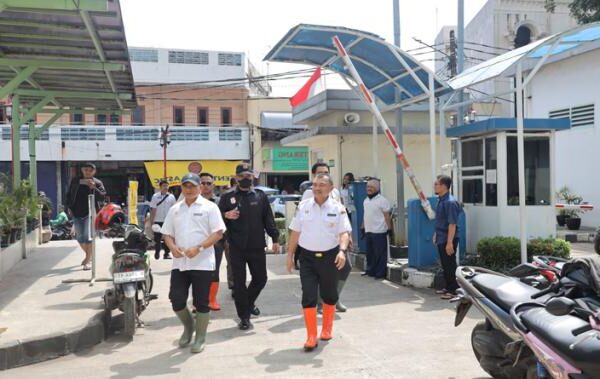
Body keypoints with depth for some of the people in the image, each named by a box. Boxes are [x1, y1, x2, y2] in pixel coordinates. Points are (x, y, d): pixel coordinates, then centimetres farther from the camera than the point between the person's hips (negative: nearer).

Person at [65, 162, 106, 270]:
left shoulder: (97, 183, 0)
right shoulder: (75, 181, 9)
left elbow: (103, 196, -9)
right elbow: (69, 194, 15)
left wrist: (93, 188, -21)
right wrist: (69, 207, 6)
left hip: (90, 212, -4)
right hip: (77, 213, 4)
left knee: (88, 237, -12)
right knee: (79, 237, 11)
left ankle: (88, 260, -5)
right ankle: (88, 255, 35)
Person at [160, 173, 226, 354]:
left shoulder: (209, 207, -2)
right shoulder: (174, 209, 13)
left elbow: (218, 233, -8)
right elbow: (167, 233, 15)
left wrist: (198, 248, -19)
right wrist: (172, 247, -7)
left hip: (202, 263, -4)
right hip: (179, 263, 4)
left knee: (201, 303, 3)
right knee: (176, 300, 3)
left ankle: (200, 338, 19)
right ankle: (188, 326, 31)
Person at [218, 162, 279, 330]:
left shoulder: (260, 196, 7)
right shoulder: (228, 197, 4)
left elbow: (268, 219, 7)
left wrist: (275, 239, 3)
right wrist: (226, 216, -15)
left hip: (257, 246, 2)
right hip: (237, 247, -2)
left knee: (260, 278, 11)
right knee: (239, 282, 1)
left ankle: (250, 302, 40)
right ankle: (244, 317, 13)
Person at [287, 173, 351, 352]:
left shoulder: (337, 208, -4)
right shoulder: (303, 206, 2)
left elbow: (344, 232, -9)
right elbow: (295, 232, 8)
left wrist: (342, 251, -26)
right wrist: (290, 254, 8)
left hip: (329, 256, 0)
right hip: (307, 257, 1)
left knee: (329, 295, 14)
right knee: (308, 296, -5)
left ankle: (327, 329, 35)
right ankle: (311, 337, 1)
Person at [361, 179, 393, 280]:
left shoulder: (382, 200, -10)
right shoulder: (366, 200, 13)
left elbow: (387, 216, -11)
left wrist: (389, 229, -13)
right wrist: (363, 227, 19)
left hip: (379, 231, -7)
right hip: (368, 231, 7)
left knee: (380, 254, -2)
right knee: (369, 253, 14)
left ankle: (380, 273, 4)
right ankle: (370, 271, 25)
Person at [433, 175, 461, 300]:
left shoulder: (450, 202, -20)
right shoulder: (441, 200, 9)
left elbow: (452, 224, -23)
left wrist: (449, 243, -24)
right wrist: (436, 234, 23)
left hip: (448, 239, -9)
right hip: (441, 238, 9)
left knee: (450, 266, -1)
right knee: (445, 265, 16)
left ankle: (453, 290, 9)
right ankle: (448, 287, 27)